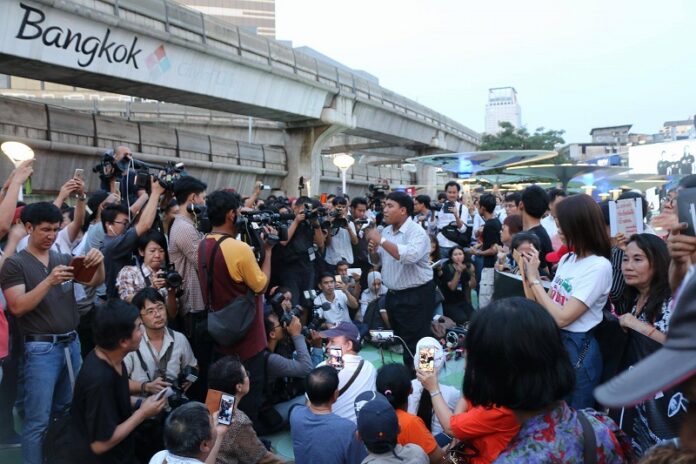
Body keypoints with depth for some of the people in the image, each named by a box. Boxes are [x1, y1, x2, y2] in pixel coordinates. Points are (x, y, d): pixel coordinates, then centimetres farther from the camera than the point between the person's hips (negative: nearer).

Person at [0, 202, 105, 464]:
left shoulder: (64, 258, 10)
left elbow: (94, 282, 3)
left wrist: (99, 263, -18)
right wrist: (49, 281, -25)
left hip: (71, 344, 5)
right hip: (41, 349, -5)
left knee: (67, 412, 15)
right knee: (38, 420, -1)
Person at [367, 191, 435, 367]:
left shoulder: (416, 232, -16)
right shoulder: (386, 231, 8)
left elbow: (410, 256, -35)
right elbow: (376, 261, 18)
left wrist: (381, 240, -28)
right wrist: (373, 250, -5)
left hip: (416, 296, -8)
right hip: (393, 295, 8)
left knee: (415, 345, -3)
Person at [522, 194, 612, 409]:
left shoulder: (599, 266, -19)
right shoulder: (567, 259, 6)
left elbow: (562, 317, -23)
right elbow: (547, 304, 7)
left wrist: (534, 279, -17)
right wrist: (530, 272, -1)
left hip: (577, 349, -8)